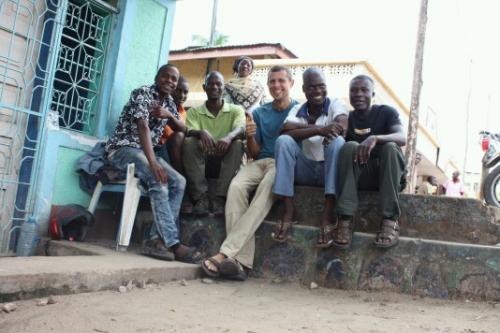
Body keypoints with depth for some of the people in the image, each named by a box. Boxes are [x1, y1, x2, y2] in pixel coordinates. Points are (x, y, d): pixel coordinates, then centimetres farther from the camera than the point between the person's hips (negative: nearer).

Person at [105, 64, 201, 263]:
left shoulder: (169, 102, 14)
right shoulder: (142, 93, -9)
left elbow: (182, 131, 17)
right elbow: (143, 127, -24)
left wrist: (170, 116, -5)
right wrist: (153, 162, -37)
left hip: (146, 152, 8)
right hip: (122, 149, -8)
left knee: (179, 182, -15)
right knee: (159, 180, -32)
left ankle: (156, 239, -23)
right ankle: (173, 243, -34)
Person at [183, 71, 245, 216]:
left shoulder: (236, 110, 9)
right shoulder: (194, 111, 11)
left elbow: (240, 130, -13)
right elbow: (190, 132, -9)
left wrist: (229, 137, -38)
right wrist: (201, 132, -34)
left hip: (226, 158, 0)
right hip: (203, 157, 1)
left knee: (237, 144, -29)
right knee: (189, 142, -27)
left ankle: (220, 197, -32)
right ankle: (201, 197, -32)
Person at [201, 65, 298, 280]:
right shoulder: (259, 113, 21)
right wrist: (250, 136, -3)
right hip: (261, 162, 3)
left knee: (265, 188, -37)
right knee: (236, 186, -31)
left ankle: (225, 253, -41)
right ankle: (242, 261, -37)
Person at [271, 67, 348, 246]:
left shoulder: (335, 105, -2)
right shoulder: (297, 110, 4)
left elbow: (342, 127, -25)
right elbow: (285, 133, -18)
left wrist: (302, 127, -24)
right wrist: (319, 130, -31)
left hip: (329, 170, -2)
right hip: (305, 170, 2)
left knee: (337, 141, -30)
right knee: (283, 141, -22)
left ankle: (328, 212, -34)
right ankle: (289, 210, -25)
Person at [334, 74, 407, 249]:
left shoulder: (386, 112, 0)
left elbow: (402, 138, -19)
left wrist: (376, 138, -38)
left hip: (388, 174, -1)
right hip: (359, 174, 1)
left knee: (390, 147, -30)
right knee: (350, 146, -27)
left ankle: (390, 219, -33)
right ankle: (345, 218, -35)